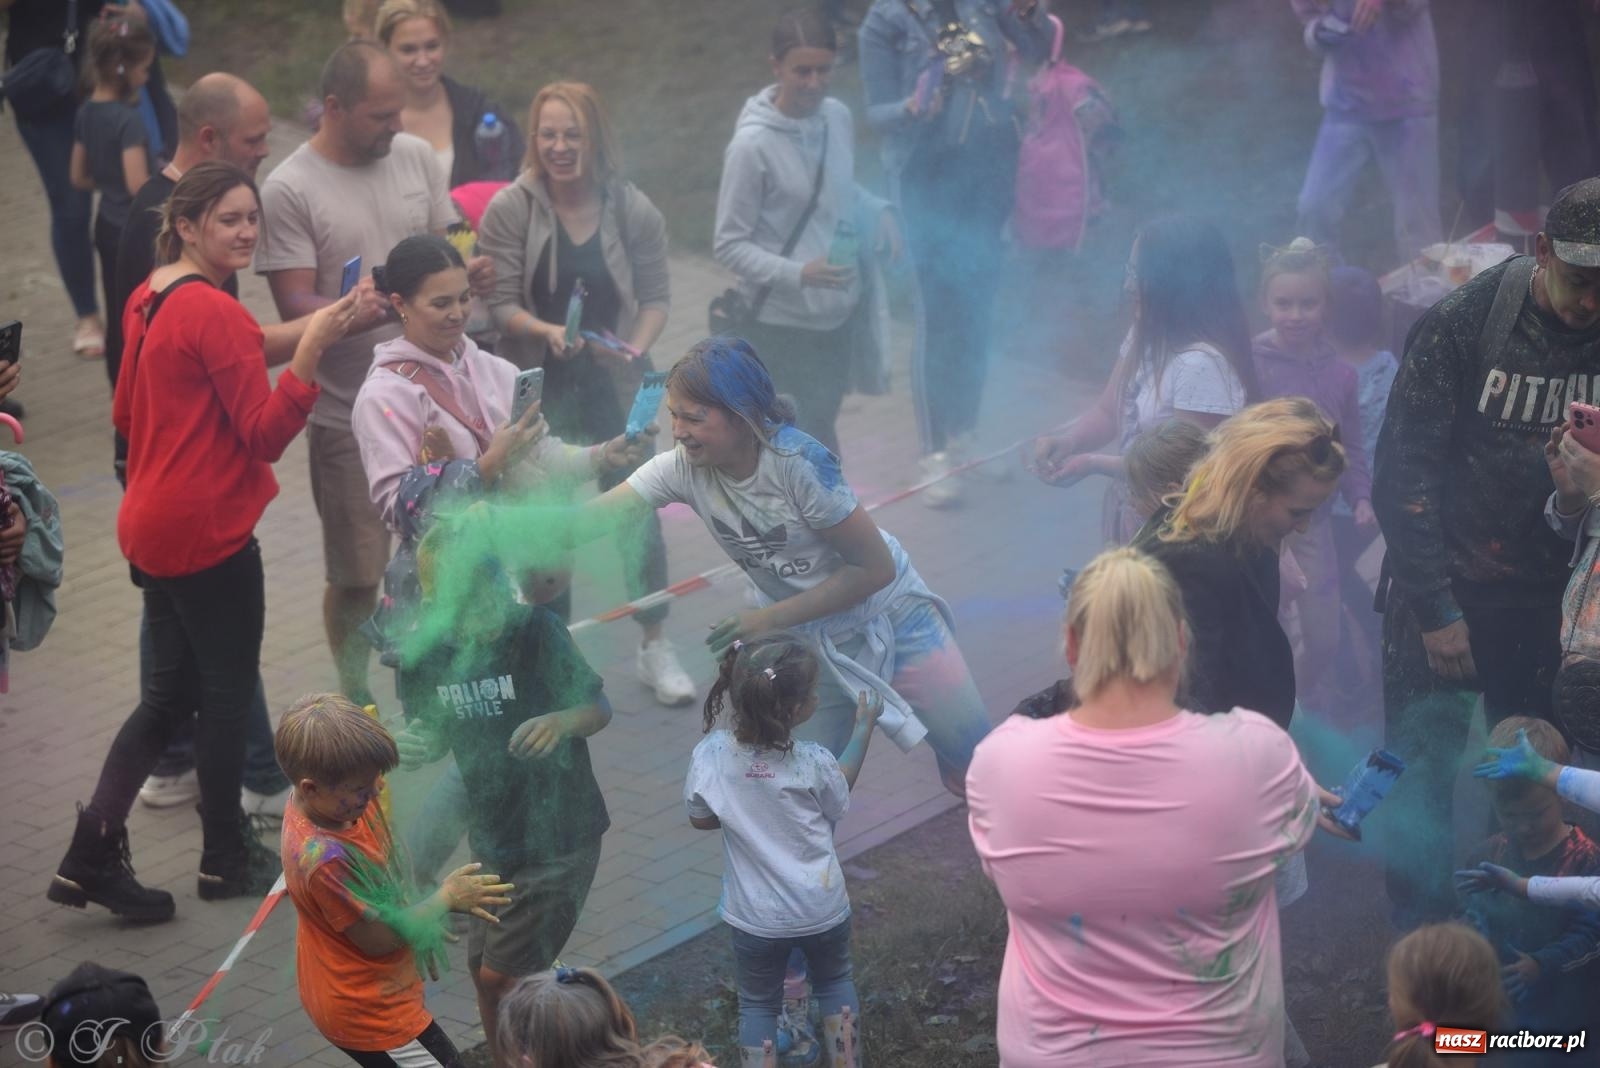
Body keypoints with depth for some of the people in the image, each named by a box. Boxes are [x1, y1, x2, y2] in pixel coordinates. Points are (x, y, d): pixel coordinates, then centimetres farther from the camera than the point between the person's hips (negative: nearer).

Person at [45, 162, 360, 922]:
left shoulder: (148, 300, 10)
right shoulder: (217, 315, -18)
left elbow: (127, 414, 20)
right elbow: (265, 434, -20)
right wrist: (310, 350, -27)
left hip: (153, 527, 9)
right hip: (209, 533, -9)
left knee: (170, 691, 14)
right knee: (228, 693, 6)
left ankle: (92, 854, 8)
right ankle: (226, 859, 18)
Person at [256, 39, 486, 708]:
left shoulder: (416, 156, 2)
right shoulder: (288, 189, -13)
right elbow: (294, 307, -16)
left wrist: (468, 268, -11)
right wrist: (361, 313, -35)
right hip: (348, 414, -5)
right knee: (357, 576, 5)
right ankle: (355, 702, 26)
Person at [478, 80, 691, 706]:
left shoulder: (633, 211, -7)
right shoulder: (510, 209, -12)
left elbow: (656, 297, 1)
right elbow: (500, 304, -13)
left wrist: (637, 348, -16)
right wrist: (547, 331, -30)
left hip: (616, 386, 1)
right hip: (540, 389, -1)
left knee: (639, 512, 6)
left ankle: (655, 648, 22)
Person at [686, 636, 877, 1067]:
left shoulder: (710, 756, -19)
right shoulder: (813, 762, -20)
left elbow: (701, 819, -2)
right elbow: (838, 802, 3)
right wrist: (864, 725, 11)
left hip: (756, 917, 0)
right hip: (822, 910, 0)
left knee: (758, 1003, 19)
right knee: (834, 982, 27)